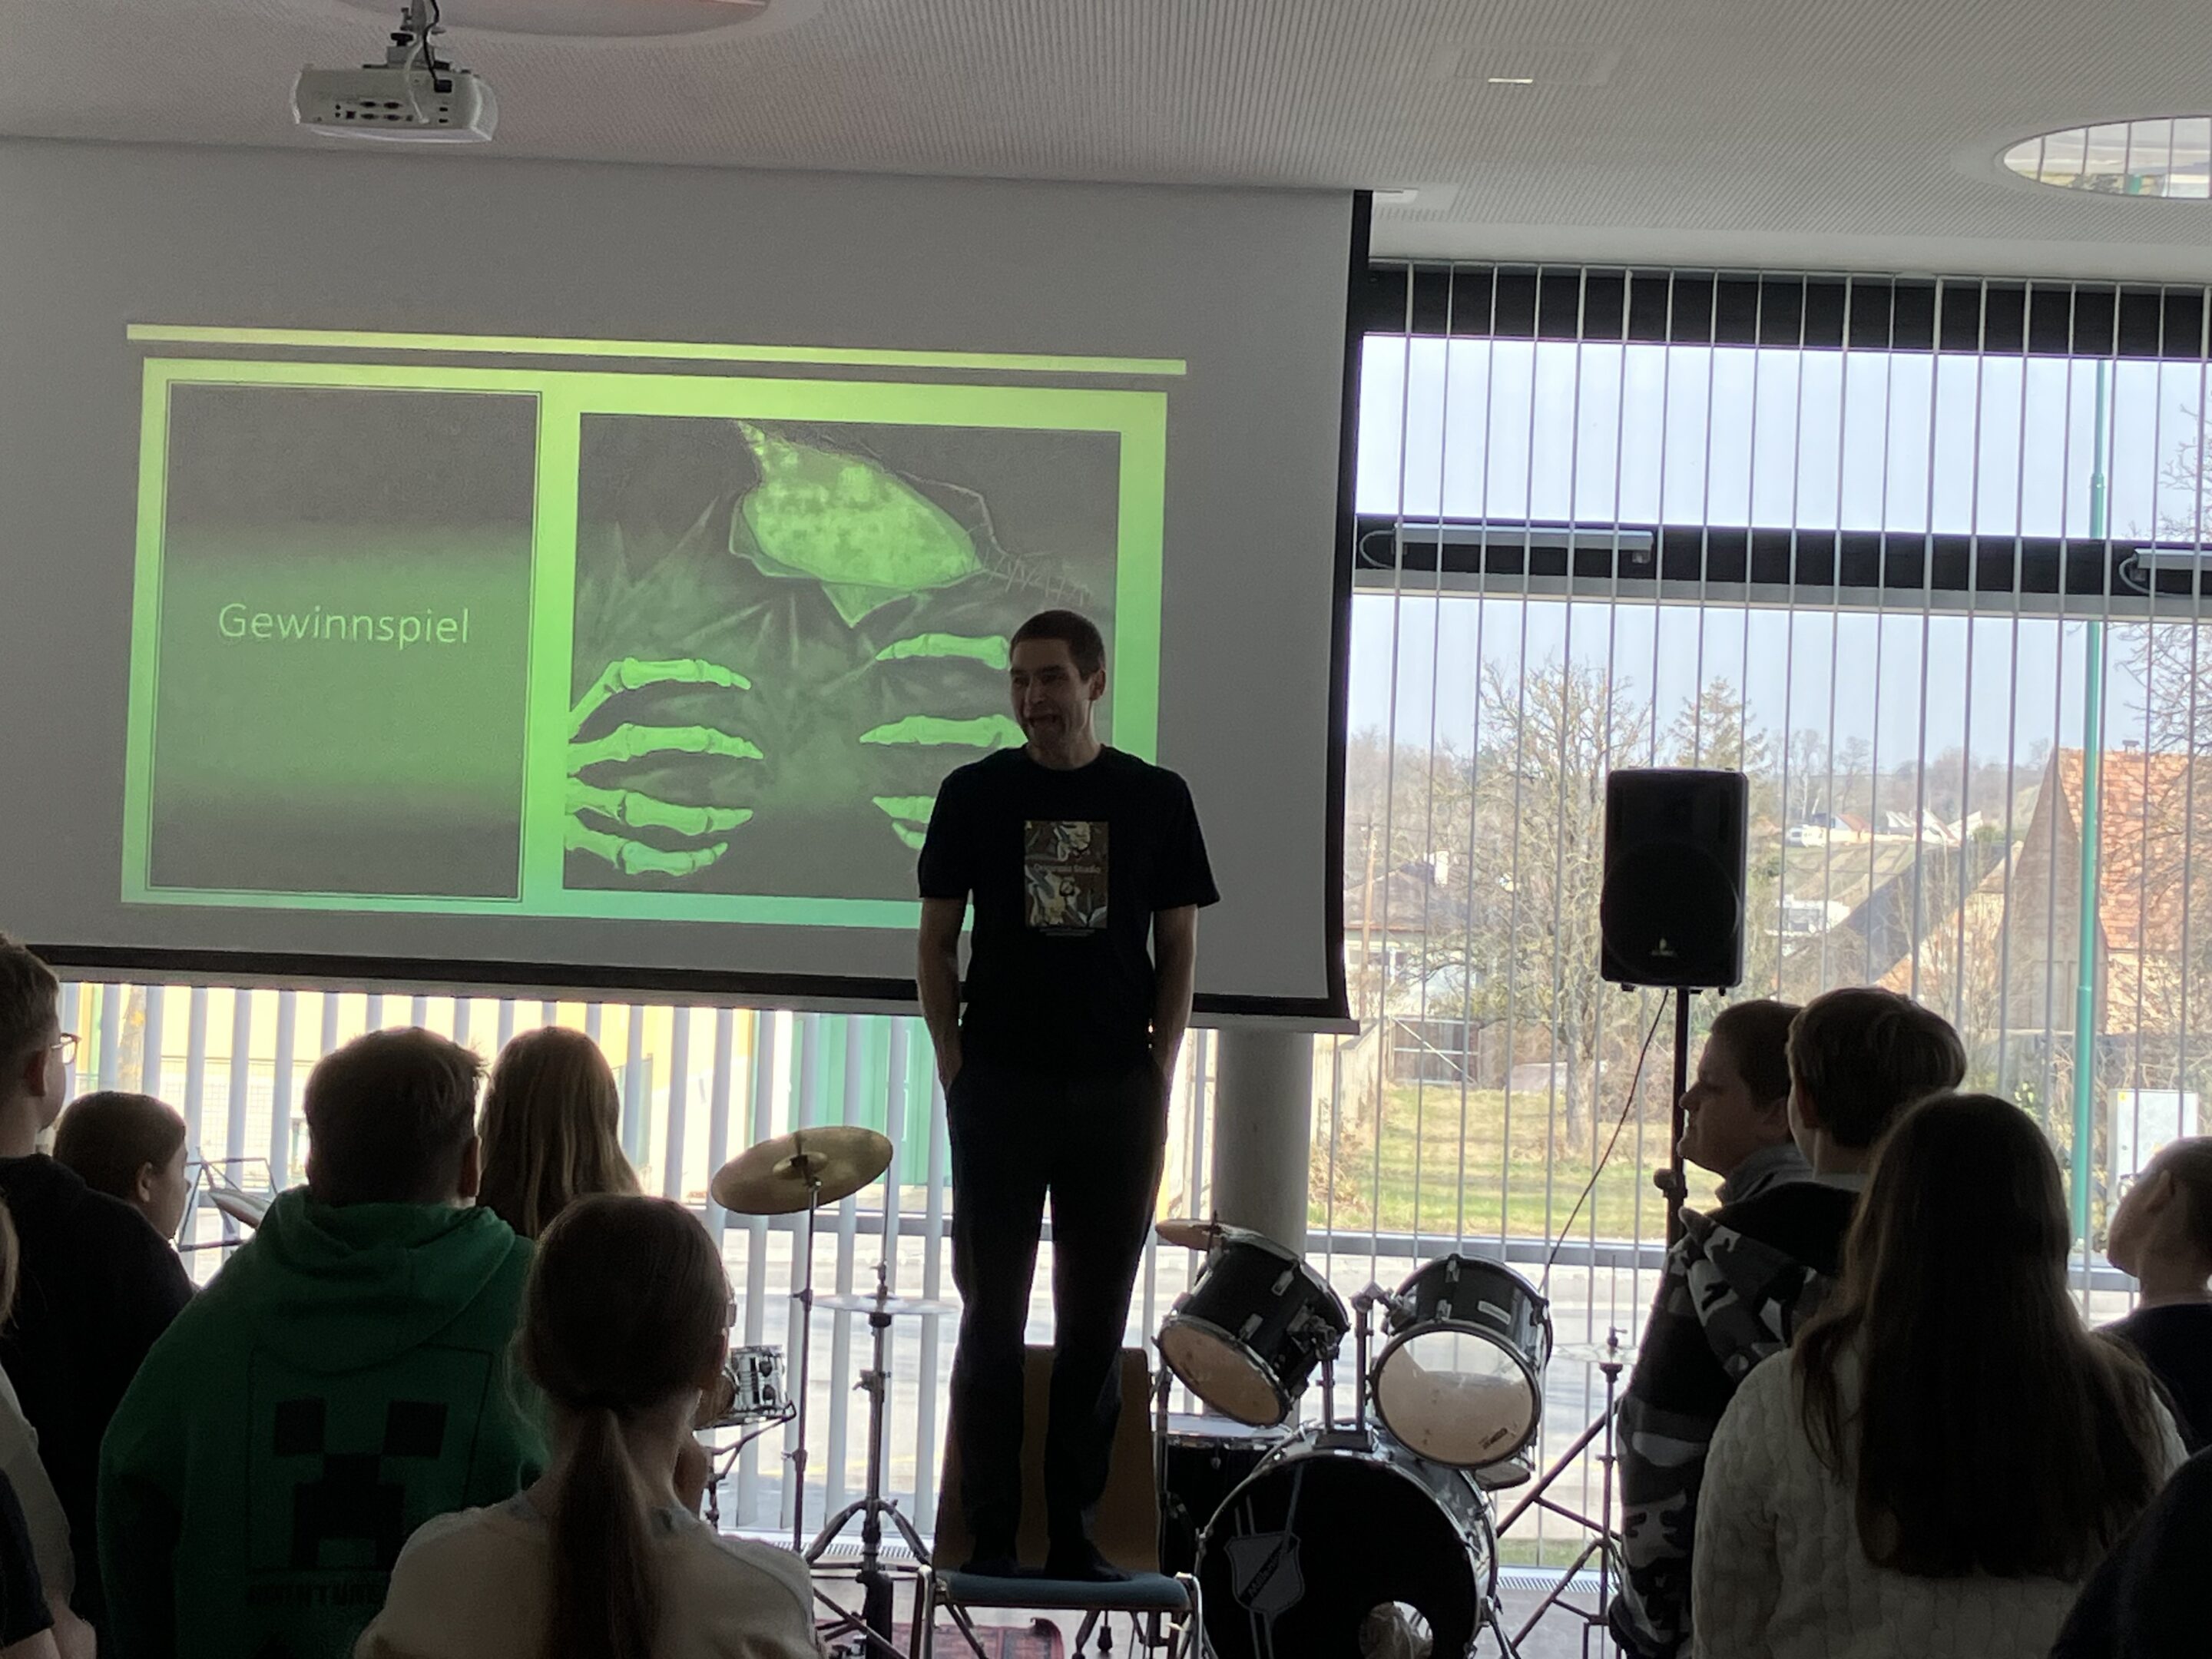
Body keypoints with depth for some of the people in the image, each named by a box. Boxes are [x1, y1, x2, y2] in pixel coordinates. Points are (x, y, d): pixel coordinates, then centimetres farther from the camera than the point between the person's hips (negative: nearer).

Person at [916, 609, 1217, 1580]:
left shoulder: (1155, 799, 4)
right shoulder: (975, 795, 3)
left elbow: (1178, 946, 8)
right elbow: (936, 942, 6)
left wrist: (1160, 1066, 0)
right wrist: (954, 1063, -1)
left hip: (1117, 1095, 1)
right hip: (1000, 1089, -1)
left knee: (1096, 1321, 6)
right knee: (993, 1317, 2)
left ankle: (1074, 1535, 14)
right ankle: (989, 1537, 8)